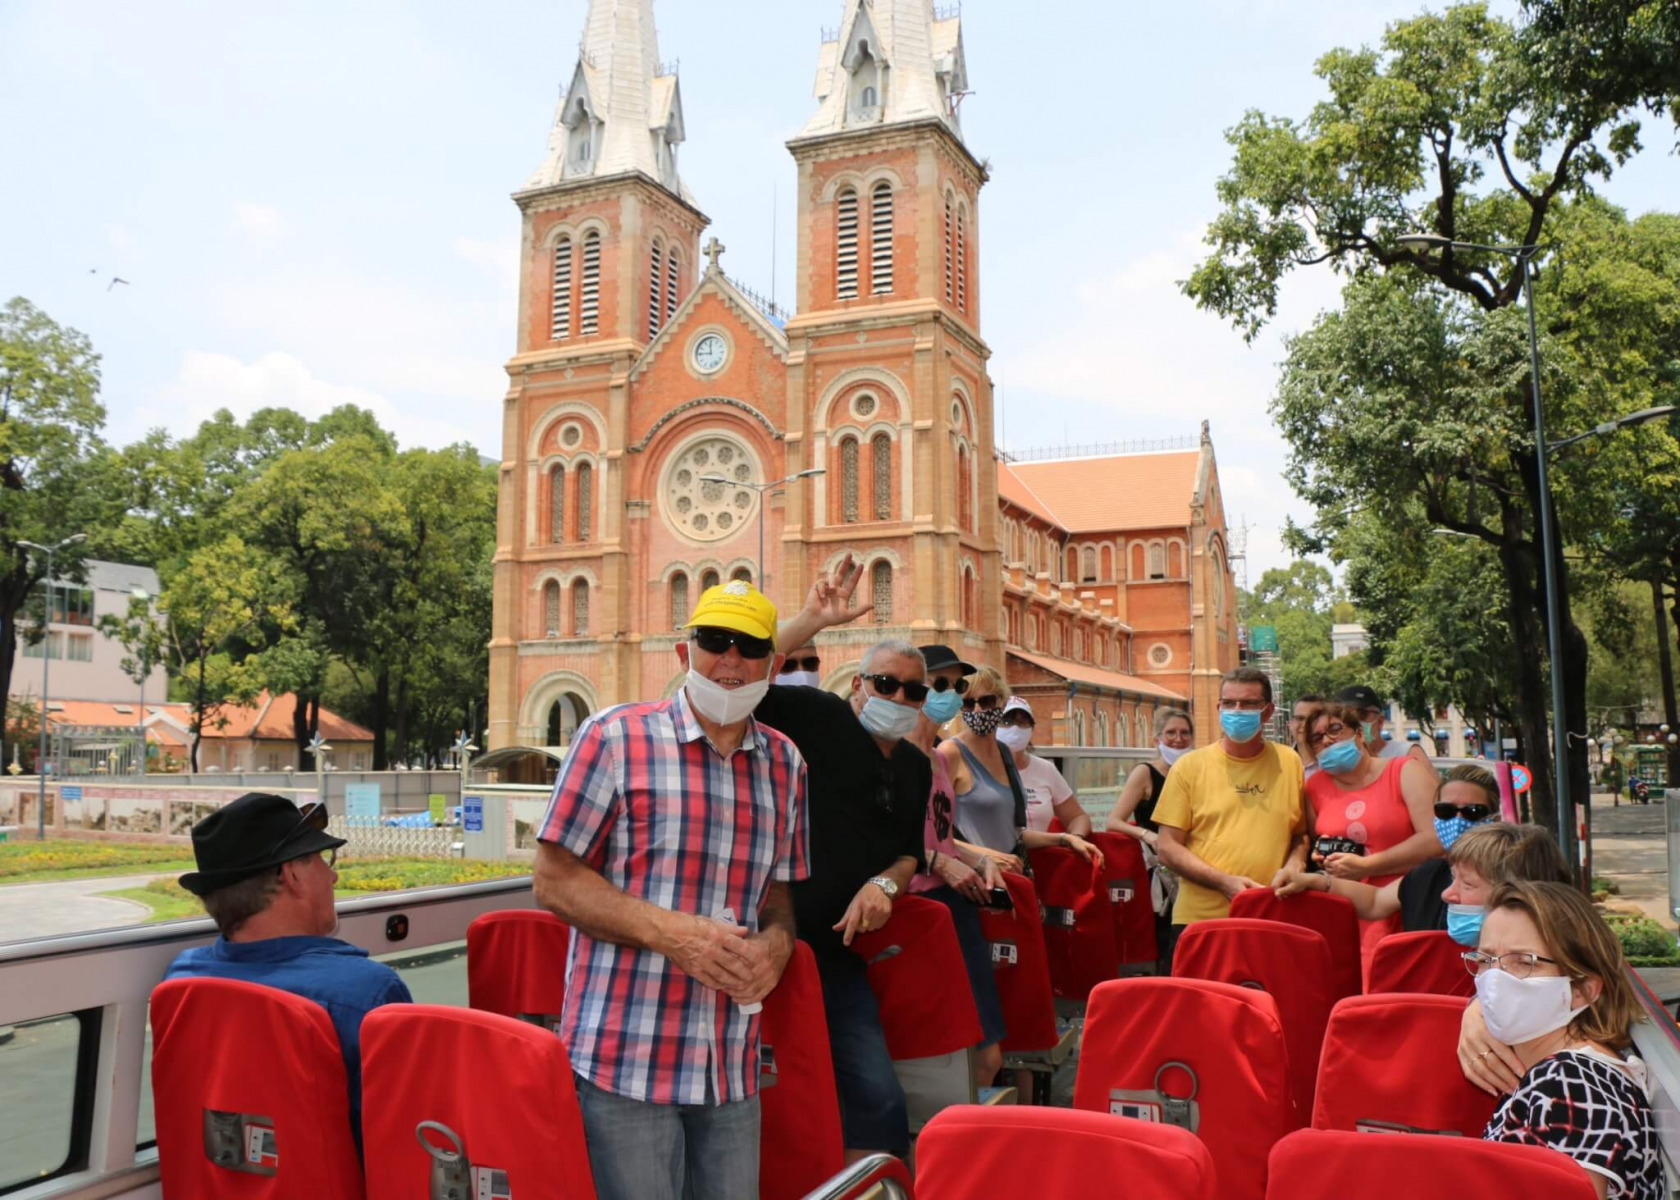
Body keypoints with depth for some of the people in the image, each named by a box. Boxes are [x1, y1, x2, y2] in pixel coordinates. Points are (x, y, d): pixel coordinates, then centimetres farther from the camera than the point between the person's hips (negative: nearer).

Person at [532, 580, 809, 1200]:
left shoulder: (785, 764, 10)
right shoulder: (616, 737, -5)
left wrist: (776, 942, -4)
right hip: (624, 1058, -4)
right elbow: (555, 879, -6)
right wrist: (671, 932, -17)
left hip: (733, 1067, 5)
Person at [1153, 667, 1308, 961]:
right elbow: (1168, 848, -1)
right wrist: (1225, 882, -13)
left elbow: (1302, 833, 17)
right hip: (1199, 921, -1)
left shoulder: (1289, 762, 8)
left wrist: (1293, 866, -4)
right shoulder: (1190, 766, 1)